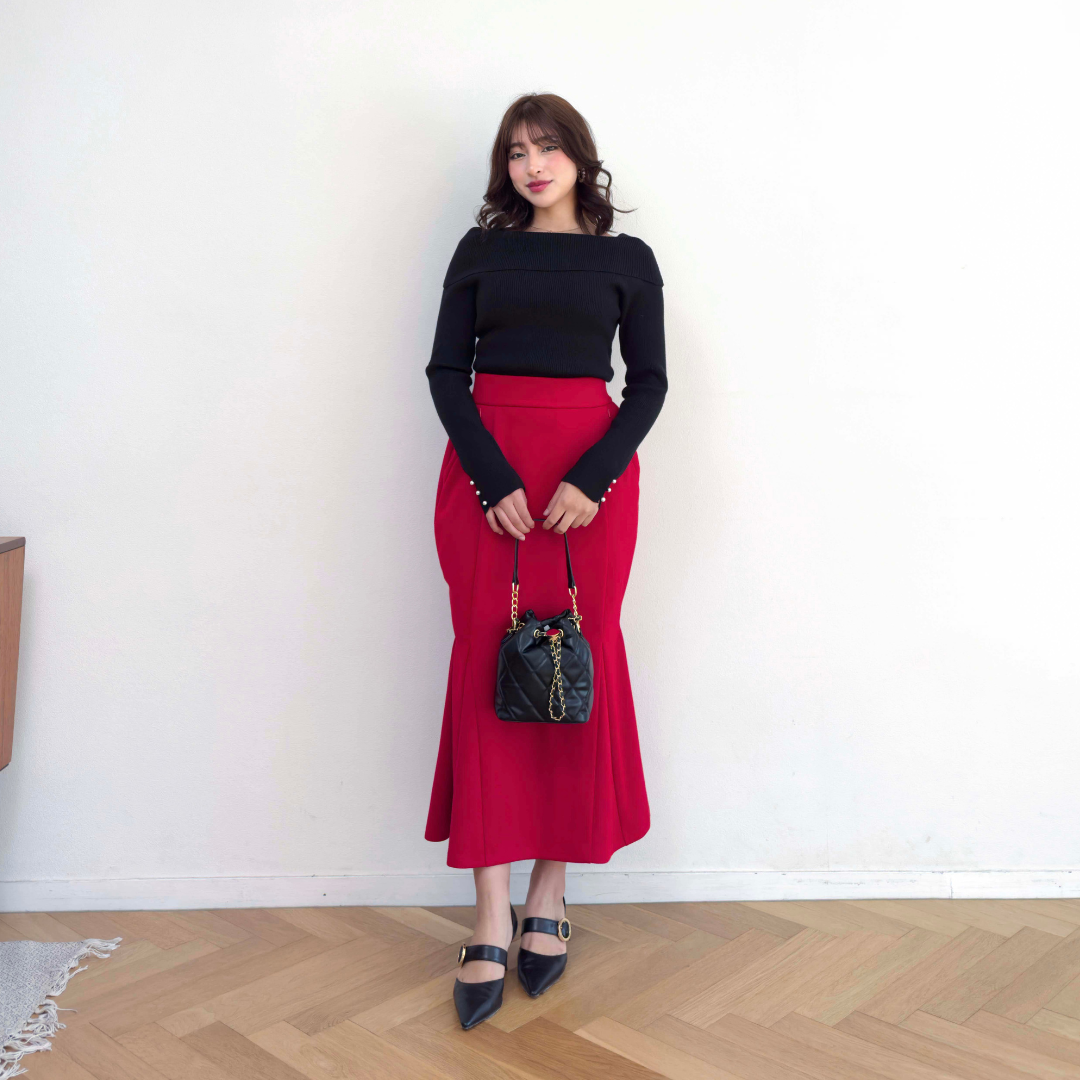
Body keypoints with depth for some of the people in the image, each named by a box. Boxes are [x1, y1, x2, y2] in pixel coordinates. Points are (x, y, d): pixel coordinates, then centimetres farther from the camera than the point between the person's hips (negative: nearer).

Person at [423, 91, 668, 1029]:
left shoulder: (627, 259, 10)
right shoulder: (481, 250, 12)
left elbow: (650, 381, 5)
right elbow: (446, 369, 5)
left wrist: (593, 477, -11)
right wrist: (495, 479, -9)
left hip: (591, 469, 0)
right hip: (486, 472, 1)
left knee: (581, 666, -1)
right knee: (487, 666, -5)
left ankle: (549, 899, 12)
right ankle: (492, 926, -1)